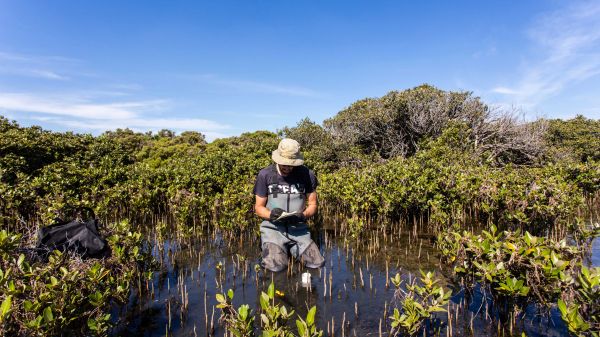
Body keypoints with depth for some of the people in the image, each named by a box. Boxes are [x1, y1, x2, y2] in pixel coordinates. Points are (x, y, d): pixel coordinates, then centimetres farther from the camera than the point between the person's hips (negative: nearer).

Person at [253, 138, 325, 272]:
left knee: (318, 264, -14)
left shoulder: (307, 175, 0)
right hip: (273, 228, -2)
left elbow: (312, 204, 7)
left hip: (299, 229, 2)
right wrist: (271, 215, -19)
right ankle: (270, 249, 10)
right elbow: (259, 207, 3)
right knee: (276, 266, -25)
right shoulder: (265, 175, -3)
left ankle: (293, 249, 16)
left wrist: (303, 215, -15)